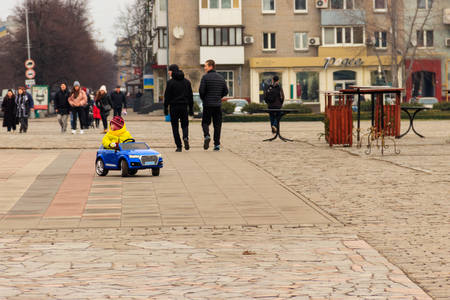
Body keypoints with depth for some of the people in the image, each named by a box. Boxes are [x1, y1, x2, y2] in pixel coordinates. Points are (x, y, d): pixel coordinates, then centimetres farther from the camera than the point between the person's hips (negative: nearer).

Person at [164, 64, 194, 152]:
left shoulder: (171, 82, -6)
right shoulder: (187, 82, 9)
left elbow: (167, 96, -7)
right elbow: (190, 96, 11)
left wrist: (165, 108, 0)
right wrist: (191, 108, 15)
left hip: (174, 107, -3)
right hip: (184, 106, 3)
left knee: (175, 127, 4)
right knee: (185, 125, 12)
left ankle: (179, 146, -2)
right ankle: (186, 137, -19)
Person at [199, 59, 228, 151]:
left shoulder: (205, 77, -8)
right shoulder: (221, 78, 8)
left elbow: (201, 90, -13)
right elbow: (225, 91, 10)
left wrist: (203, 98, 6)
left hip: (208, 104, -3)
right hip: (218, 104, 3)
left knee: (205, 122, 9)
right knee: (217, 125, 6)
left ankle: (207, 135, -19)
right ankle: (217, 144, 3)